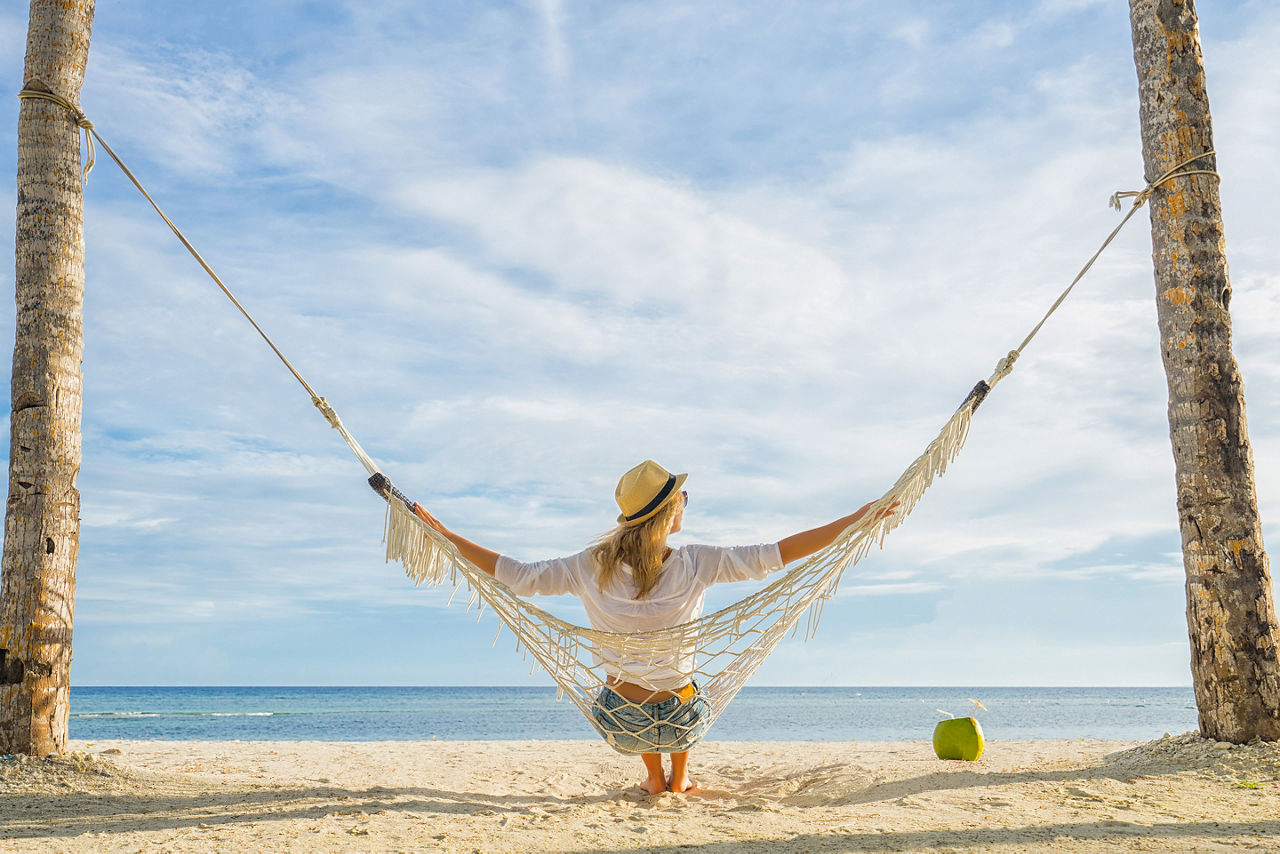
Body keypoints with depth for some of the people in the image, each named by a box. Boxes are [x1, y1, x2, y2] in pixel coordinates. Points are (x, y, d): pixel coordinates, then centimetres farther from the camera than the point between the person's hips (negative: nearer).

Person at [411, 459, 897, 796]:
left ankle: (654, 779, 43)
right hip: (676, 723, -1)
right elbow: (772, 556, -17)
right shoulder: (694, 566, -19)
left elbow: (518, 578, -10)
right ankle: (679, 780, 41)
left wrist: (443, 534, -1)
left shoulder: (592, 567, -14)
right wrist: (854, 521, -11)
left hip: (619, 724, 2)